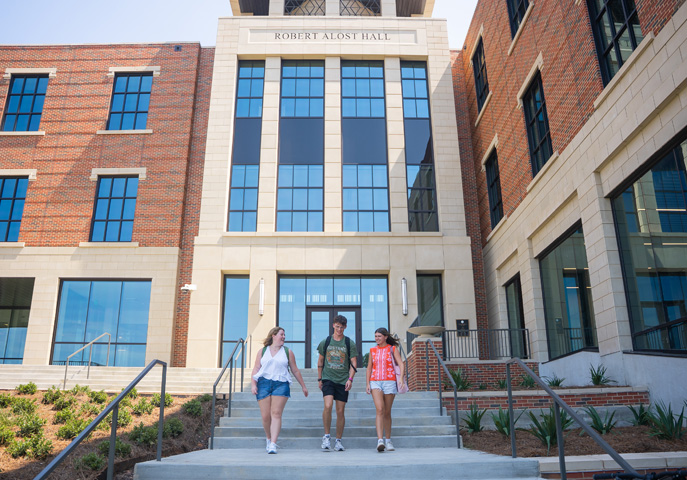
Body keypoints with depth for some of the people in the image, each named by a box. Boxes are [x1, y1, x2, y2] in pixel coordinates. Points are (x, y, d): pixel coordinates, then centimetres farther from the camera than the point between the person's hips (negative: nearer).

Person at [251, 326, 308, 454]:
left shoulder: (287, 352, 13)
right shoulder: (262, 351, 14)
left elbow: (295, 371, 17)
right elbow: (255, 369, 10)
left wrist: (303, 386, 18)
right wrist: (253, 384, -4)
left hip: (281, 384, -1)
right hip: (264, 383, 1)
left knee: (276, 414, -11)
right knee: (265, 416, 0)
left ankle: (273, 444, -12)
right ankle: (268, 438, 25)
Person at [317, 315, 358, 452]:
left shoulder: (350, 343, 4)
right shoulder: (325, 342, 7)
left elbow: (353, 363, 3)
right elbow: (320, 361, 14)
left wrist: (350, 379, -9)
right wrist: (319, 379, 12)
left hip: (343, 381, 0)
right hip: (328, 379, 0)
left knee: (340, 411, 3)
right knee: (328, 406, -19)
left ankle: (338, 441, 16)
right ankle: (326, 436, -2)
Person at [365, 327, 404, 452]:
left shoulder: (393, 349, 5)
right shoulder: (372, 350, 13)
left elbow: (401, 364, -4)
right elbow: (369, 368, 15)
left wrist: (401, 378, -20)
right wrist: (368, 383, 5)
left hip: (389, 382, -1)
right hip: (375, 382, 1)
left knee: (387, 412, 6)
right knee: (380, 410, -17)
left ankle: (388, 441, 20)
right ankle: (380, 440, -23)